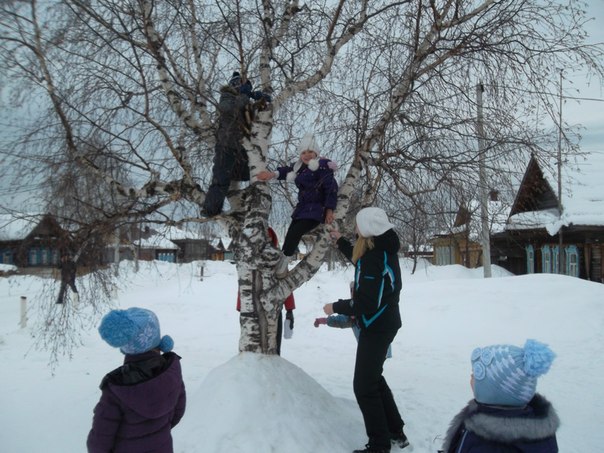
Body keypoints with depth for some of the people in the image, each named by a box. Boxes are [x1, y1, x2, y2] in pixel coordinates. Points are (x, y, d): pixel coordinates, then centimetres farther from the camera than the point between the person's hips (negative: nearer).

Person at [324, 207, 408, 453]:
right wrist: (340, 241, 27)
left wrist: (335, 307, -15)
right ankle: (396, 432, 33)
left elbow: (365, 303, -28)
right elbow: (360, 260, 26)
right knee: (374, 379, 23)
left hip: (376, 328, -10)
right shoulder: (383, 249, 3)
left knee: (364, 386, 0)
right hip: (384, 323, 10)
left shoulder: (375, 258, -28)